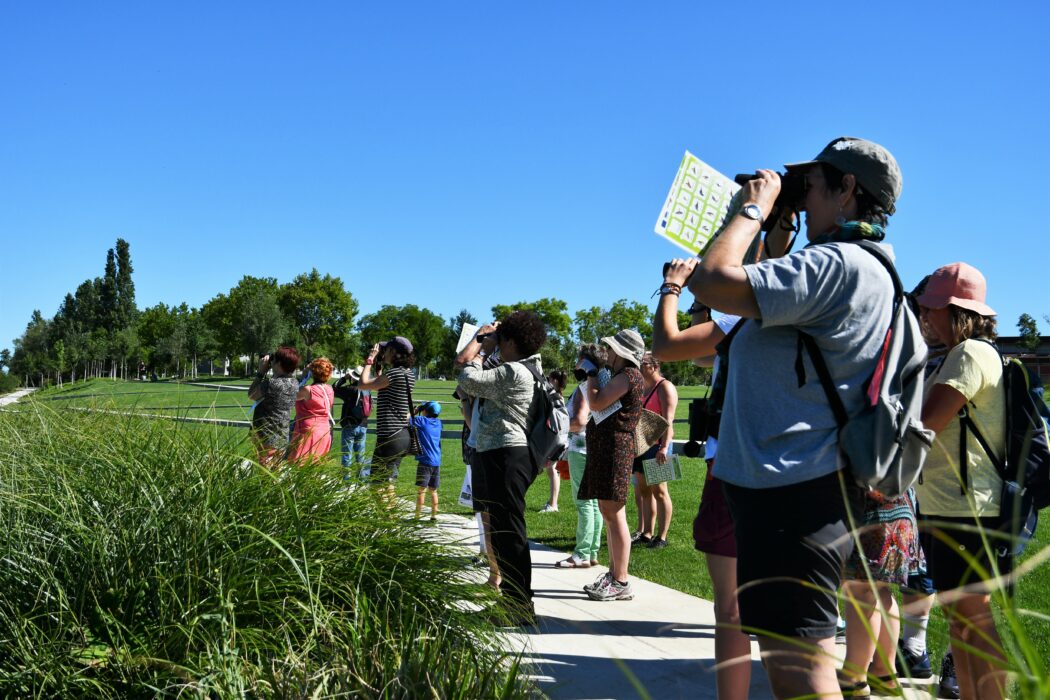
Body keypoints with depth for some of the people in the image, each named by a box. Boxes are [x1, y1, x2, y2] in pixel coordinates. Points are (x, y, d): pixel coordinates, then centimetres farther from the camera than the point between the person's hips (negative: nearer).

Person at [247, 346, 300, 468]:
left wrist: (261, 372, -1)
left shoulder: (272, 383, -20)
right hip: (282, 439, 7)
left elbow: (251, 395, -5)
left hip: (266, 440, -7)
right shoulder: (294, 384, 2)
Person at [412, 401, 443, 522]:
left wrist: (414, 411, 8)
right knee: (433, 491, 12)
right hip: (437, 462, 6)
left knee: (421, 490, -5)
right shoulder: (438, 422, 10)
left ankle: (417, 516, -6)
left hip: (425, 461, -6)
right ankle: (434, 515, 12)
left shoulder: (421, 420, -7)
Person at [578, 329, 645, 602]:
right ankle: (613, 574, 20)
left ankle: (621, 583, -7)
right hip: (604, 446, 11)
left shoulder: (629, 375, -11)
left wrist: (591, 371, -4)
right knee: (608, 513, 13)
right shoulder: (619, 376, 22)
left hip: (615, 446, -11)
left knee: (613, 513, -10)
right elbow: (600, 404, 24)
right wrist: (590, 371, 20)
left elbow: (596, 403, -15)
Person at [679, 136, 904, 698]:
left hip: (794, 493, -11)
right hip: (789, 483, 11)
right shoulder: (852, 269, 18)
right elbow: (768, 305, 31)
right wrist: (776, 231, 22)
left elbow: (712, 282, -23)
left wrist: (752, 209, -7)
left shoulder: (839, 263, -16)